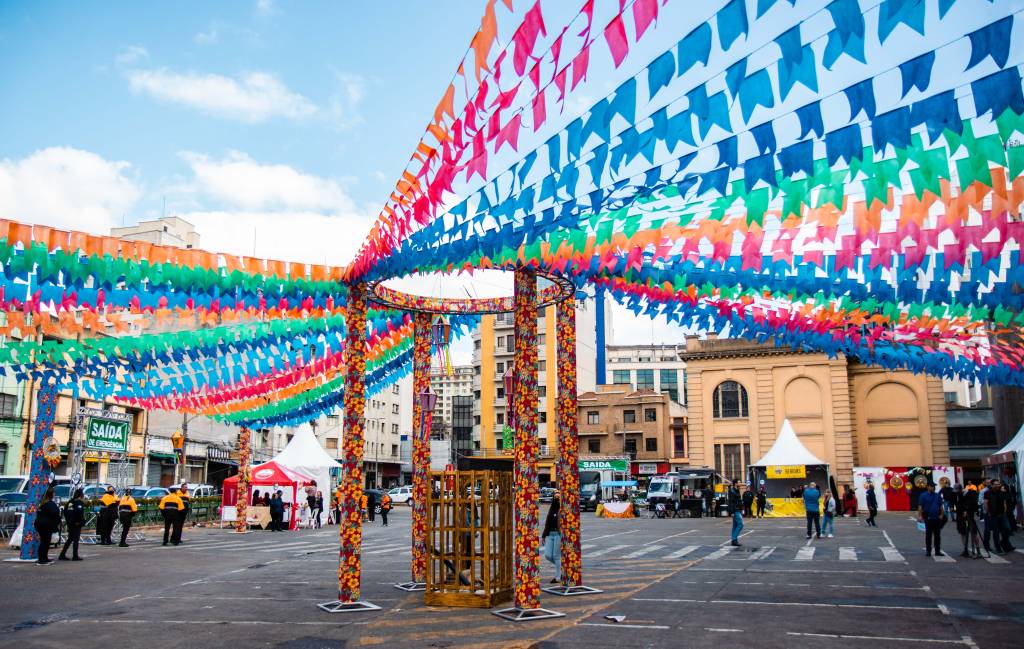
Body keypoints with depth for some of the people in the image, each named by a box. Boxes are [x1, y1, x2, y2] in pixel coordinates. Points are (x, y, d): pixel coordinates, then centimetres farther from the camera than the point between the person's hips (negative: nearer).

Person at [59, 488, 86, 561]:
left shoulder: (70, 502, 10)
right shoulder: (79, 502, -13)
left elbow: (65, 510, 12)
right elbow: (79, 511, -29)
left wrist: (67, 520, 16)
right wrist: (79, 521, -17)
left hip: (70, 524, 7)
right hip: (77, 524, -7)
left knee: (70, 539, 18)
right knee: (76, 540, 0)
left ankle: (62, 555, 18)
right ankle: (75, 556, 3)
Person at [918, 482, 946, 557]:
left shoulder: (938, 496, 12)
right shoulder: (923, 496, -1)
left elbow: (941, 506, 16)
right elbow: (920, 507, -5)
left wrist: (942, 515, 4)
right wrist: (920, 516, -13)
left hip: (937, 518, 4)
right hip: (928, 519, -4)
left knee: (937, 535, 6)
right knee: (928, 535, 1)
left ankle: (938, 550, 13)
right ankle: (928, 551, 6)